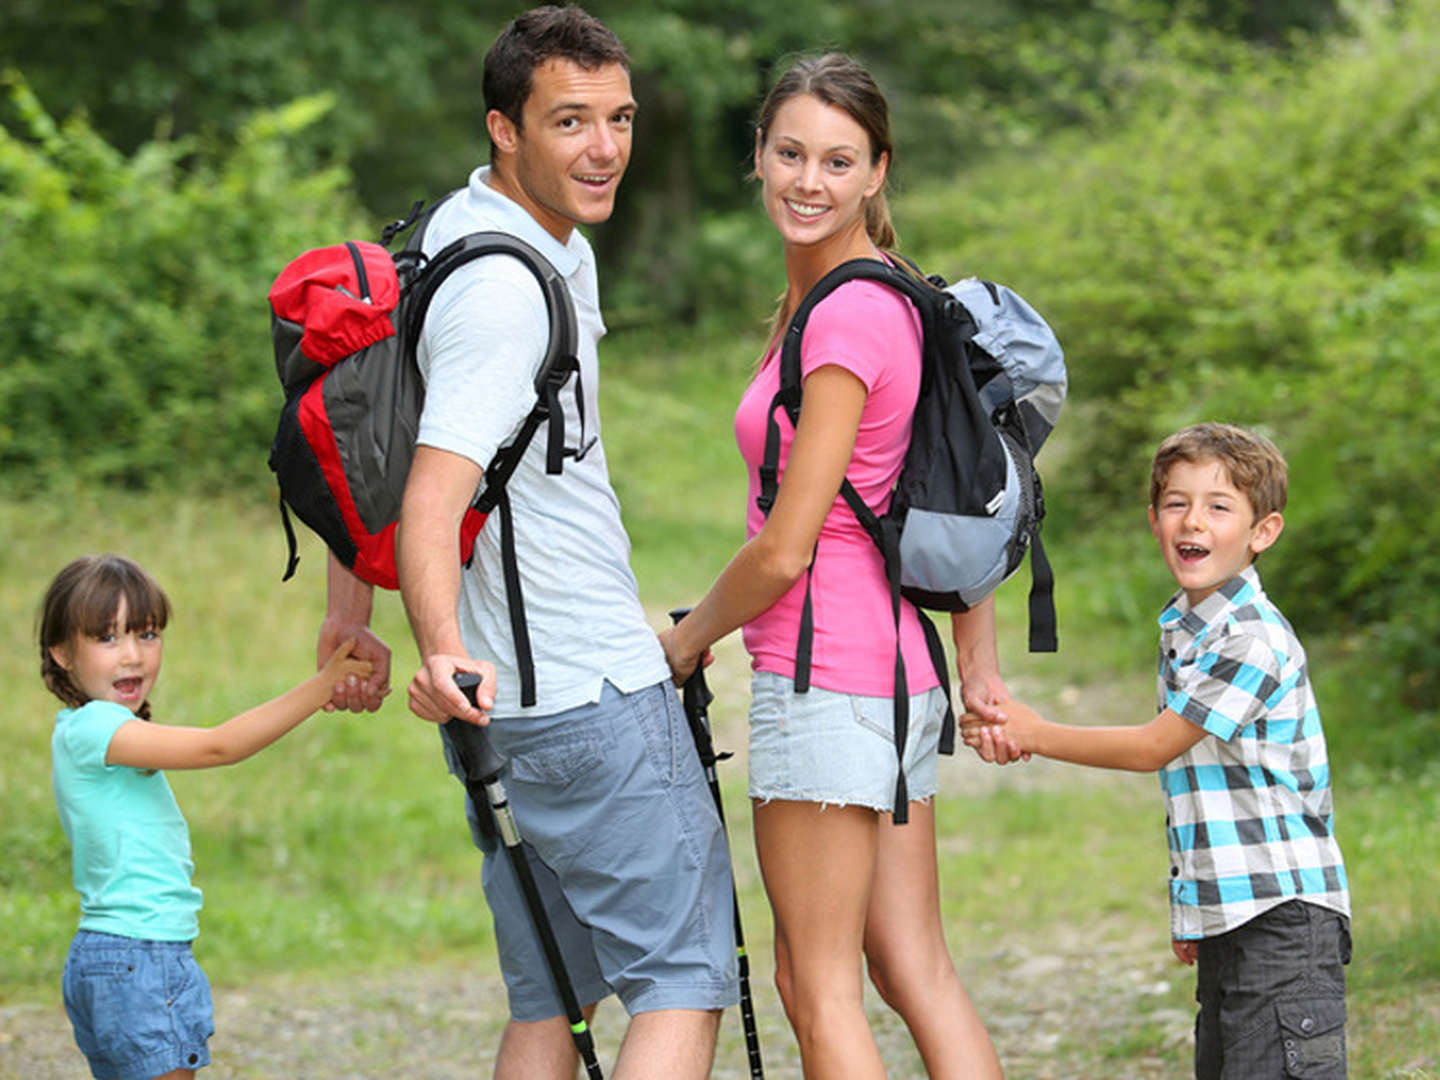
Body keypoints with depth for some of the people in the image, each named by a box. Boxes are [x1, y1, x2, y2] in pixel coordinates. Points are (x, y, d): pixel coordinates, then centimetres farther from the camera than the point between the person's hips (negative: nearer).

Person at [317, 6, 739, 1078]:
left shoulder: (459, 226, 10)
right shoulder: (504, 291, -21)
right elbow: (431, 504, -30)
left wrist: (350, 608, 22)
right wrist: (444, 653, -46)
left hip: (504, 710, 9)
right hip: (598, 700, -9)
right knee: (685, 984, -6)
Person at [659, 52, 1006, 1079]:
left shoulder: (847, 318, -17)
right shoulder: (889, 300, 12)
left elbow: (784, 549, -16)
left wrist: (688, 638, 0)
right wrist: (981, 659, 16)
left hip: (822, 676, -10)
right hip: (898, 671, 10)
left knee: (818, 989, -1)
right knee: (916, 972, 12)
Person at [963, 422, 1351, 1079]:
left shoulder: (1255, 641, -16)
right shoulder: (1180, 633, 14)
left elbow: (1153, 747, -12)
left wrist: (1034, 735, -3)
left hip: (1284, 913, -9)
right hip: (1224, 916, 9)